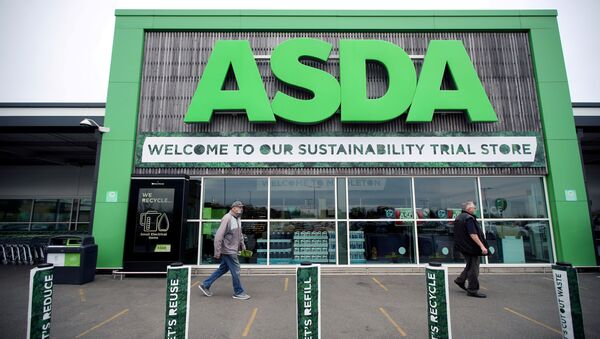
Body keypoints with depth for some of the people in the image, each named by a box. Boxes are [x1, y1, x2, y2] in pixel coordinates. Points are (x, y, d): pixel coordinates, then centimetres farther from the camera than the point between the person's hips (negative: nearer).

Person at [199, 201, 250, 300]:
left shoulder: (237, 219, 10)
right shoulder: (227, 218, -20)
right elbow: (219, 235, -22)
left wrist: (243, 246, 18)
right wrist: (217, 252, -20)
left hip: (232, 250, 9)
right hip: (228, 250, -9)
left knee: (223, 268, 18)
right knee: (235, 271, 1)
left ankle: (205, 285, 30)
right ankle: (238, 293, 17)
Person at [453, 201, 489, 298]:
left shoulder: (459, 217, 13)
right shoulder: (469, 218, -19)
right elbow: (473, 234, -26)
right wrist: (482, 246, -24)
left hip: (463, 246, 10)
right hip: (470, 247, -10)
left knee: (470, 265, 22)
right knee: (473, 268, -1)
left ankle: (460, 280, 28)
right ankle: (473, 290, 7)